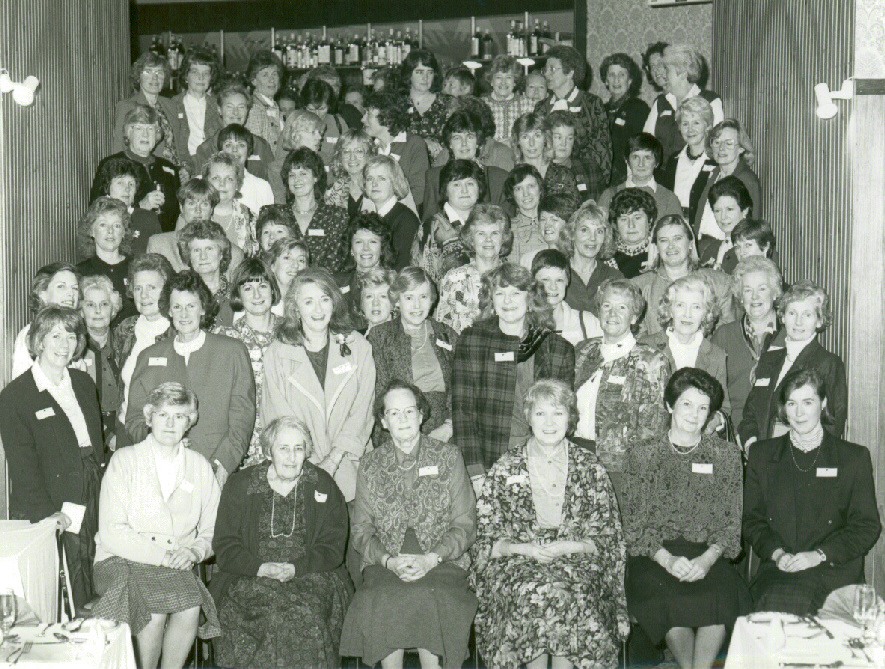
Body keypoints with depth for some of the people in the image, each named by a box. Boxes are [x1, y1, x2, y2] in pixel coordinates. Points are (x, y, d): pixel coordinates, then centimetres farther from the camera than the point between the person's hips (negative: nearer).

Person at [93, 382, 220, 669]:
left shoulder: (200, 467, 13)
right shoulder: (124, 460, 3)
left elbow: (212, 532, 15)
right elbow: (111, 533, -6)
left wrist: (193, 551, -7)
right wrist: (161, 554, -15)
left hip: (177, 566, 3)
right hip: (122, 560, -2)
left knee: (191, 608, -28)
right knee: (155, 609, -31)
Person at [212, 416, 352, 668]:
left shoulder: (323, 486, 10)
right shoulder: (240, 485, 9)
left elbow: (332, 548, 6)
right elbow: (224, 546, 4)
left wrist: (296, 568, -12)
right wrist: (261, 568, -13)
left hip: (310, 574, 0)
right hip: (250, 577, 0)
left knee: (309, 611, -31)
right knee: (271, 610, -31)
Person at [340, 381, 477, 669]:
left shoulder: (448, 457, 8)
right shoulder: (370, 465, 12)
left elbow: (465, 524, 3)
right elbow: (361, 530, 9)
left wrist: (430, 559, -12)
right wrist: (389, 561, -11)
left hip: (441, 561, -1)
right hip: (385, 563, 1)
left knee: (430, 598, -33)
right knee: (382, 601, -31)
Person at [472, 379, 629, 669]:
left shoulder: (591, 469, 9)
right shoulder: (505, 468, 8)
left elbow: (608, 539, 7)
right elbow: (486, 540, 6)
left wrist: (566, 547, -10)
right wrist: (524, 549, -13)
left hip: (577, 562, 0)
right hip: (516, 566, 0)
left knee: (570, 596, -33)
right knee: (534, 594, -33)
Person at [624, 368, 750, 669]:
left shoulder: (726, 456, 11)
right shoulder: (642, 455, 7)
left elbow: (732, 522, 6)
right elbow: (634, 524, 2)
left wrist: (708, 558, -13)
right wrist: (667, 559, -15)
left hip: (707, 555, 1)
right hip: (654, 556, -1)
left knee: (722, 593, -31)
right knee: (666, 596, -32)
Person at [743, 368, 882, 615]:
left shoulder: (855, 457, 10)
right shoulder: (761, 454, 16)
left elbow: (867, 527, 5)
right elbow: (751, 519, 13)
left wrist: (818, 555, -9)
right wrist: (776, 552, -7)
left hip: (833, 570, -1)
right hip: (777, 567, 2)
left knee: (794, 600, -32)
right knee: (773, 601, -31)